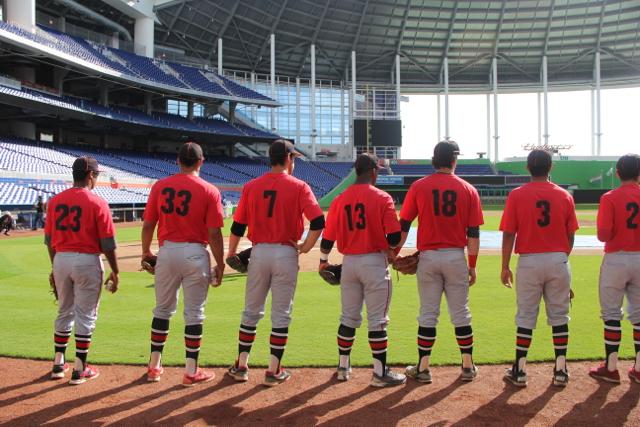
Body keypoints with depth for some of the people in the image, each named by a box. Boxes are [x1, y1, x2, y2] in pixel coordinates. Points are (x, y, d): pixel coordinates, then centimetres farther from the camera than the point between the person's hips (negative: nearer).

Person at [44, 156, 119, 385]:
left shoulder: (55, 201, 4)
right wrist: (115, 272, -3)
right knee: (85, 315, 4)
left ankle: (58, 364, 26)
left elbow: (49, 239, 9)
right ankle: (80, 369, 10)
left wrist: (55, 266, 20)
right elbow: (107, 243, -11)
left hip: (61, 260, 5)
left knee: (64, 312, 18)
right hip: (87, 261, -5)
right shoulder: (97, 203, -11)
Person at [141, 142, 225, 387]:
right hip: (195, 254, -3)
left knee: (162, 309, 16)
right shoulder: (209, 191, -6)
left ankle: (154, 367, 24)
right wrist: (220, 265, -2)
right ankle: (191, 371, 11)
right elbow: (214, 233, -10)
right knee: (194, 313, 6)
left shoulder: (159, 186, 2)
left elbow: (148, 224, 4)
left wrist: (146, 252, 19)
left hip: (166, 252, 3)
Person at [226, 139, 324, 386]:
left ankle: (241, 366, 21)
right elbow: (318, 222, -16)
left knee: (251, 311, 15)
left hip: (258, 252, 3)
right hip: (285, 254, -3)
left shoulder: (251, 186, 3)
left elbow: (237, 226, 3)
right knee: (281, 314, 6)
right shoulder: (299, 187, -5)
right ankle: (274, 371, 11)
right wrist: (305, 247, -4)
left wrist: (231, 255, 13)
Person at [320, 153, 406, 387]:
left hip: (349, 262, 4)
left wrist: (323, 261, 22)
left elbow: (327, 238, 5)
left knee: (348, 317, 16)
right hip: (374, 261, -4)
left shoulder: (339, 200, 3)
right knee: (377, 319, 3)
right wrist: (390, 250, 9)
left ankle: (343, 367, 25)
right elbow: (395, 236, -13)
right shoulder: (382, 198, -9)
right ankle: (380, 372, 8)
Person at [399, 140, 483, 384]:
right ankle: (468, 367, 19)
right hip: (456, 257, 0)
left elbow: (403, 226, -1)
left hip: (428, 258, 0)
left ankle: (423, 368, 11)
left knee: (428, 314, 6)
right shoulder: (468, 190, 1)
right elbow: (473, 234, -1)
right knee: (460, 313, 10)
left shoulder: (418, 187, -1)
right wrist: (472, 265, 6)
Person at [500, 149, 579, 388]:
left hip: (529, 261, -1)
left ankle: (519, 372, 11)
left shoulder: (517, 195, -5)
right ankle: (561, 371, 16)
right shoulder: (564, 196, 2)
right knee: (559, 317, 11)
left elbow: (508, 234, -7)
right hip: (558, 261, 2)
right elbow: (570, 236, 5)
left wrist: (505, 267, 1)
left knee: (526, 317, 6)